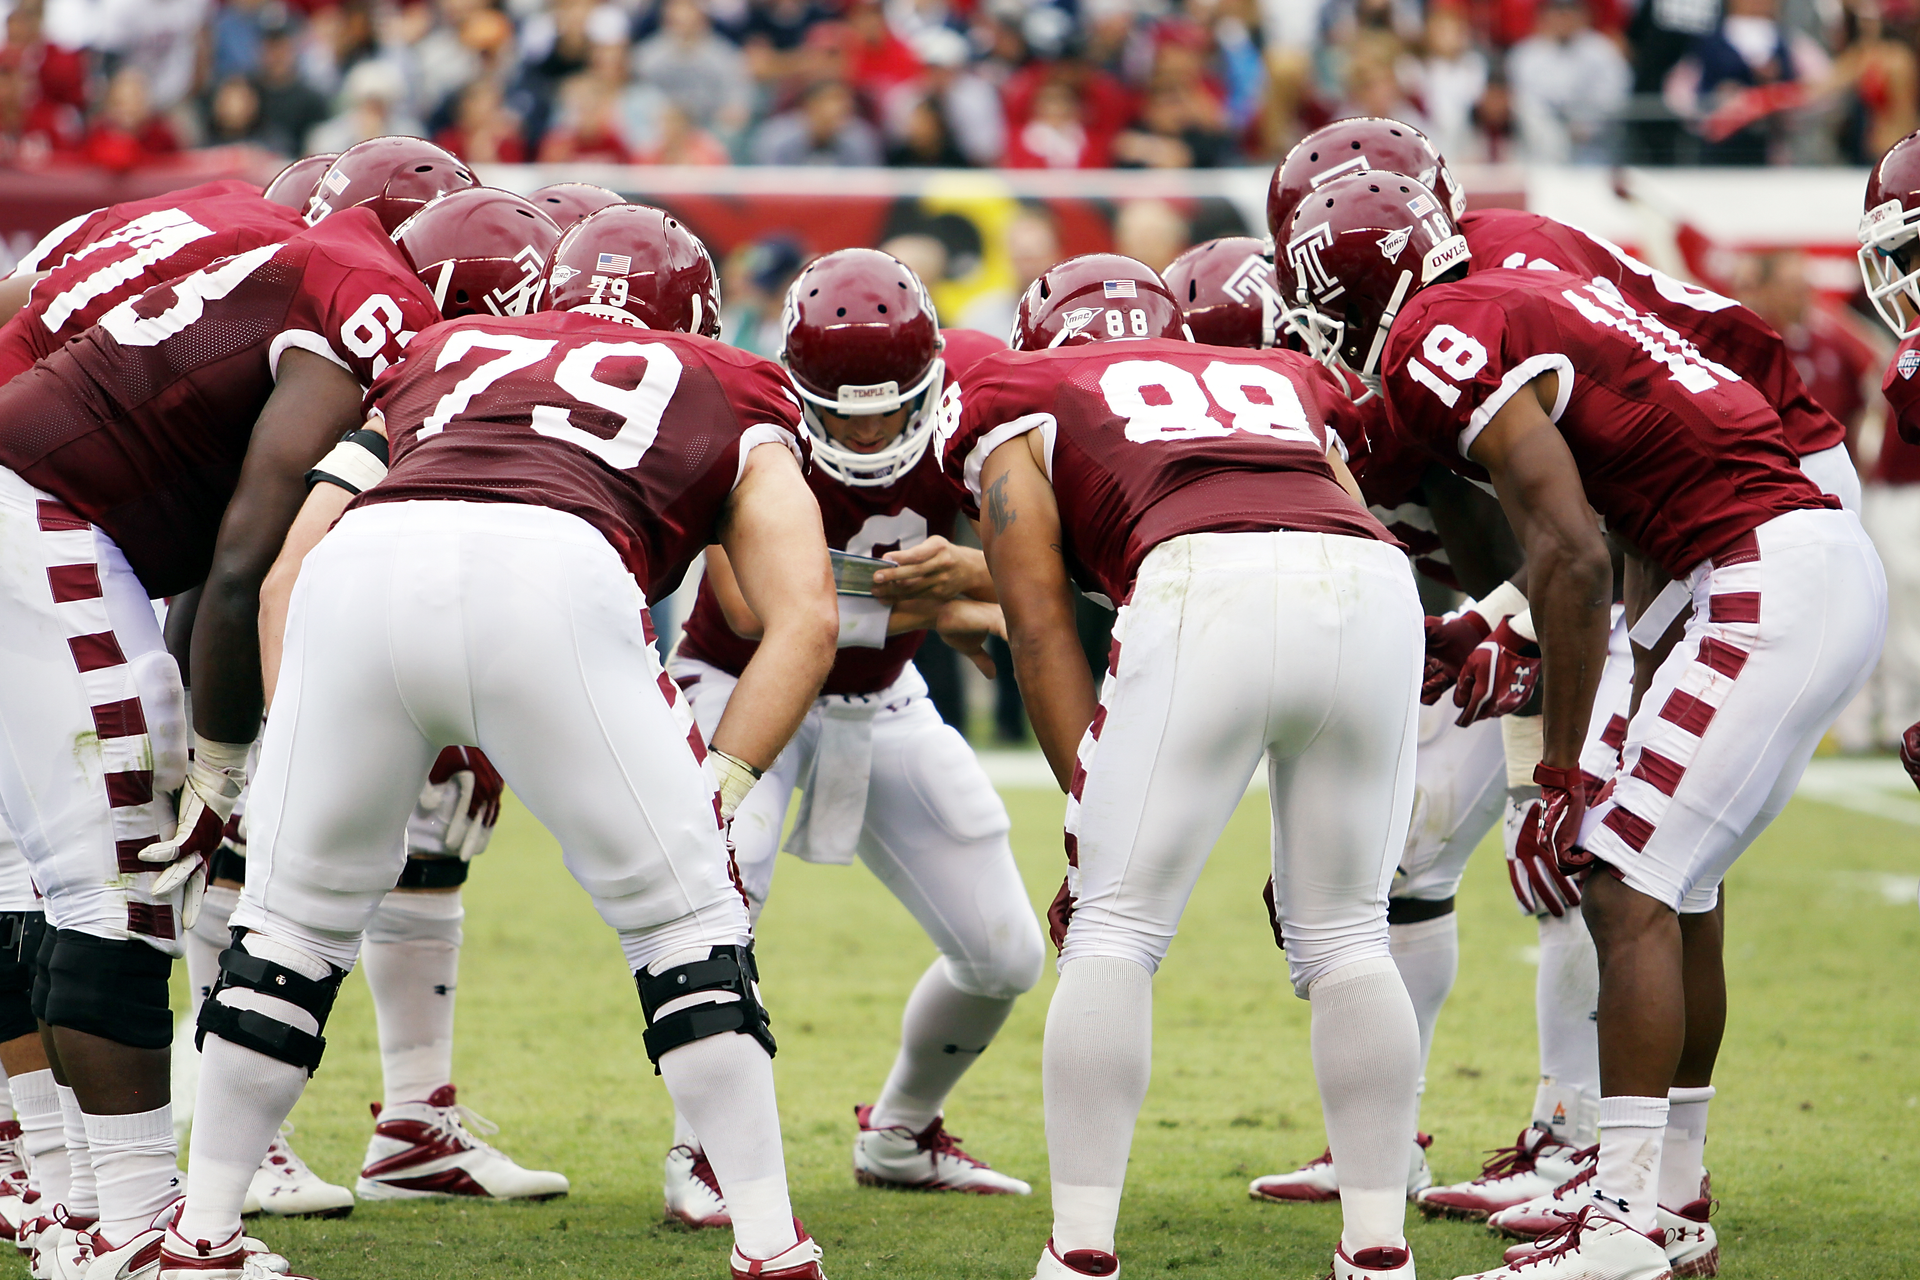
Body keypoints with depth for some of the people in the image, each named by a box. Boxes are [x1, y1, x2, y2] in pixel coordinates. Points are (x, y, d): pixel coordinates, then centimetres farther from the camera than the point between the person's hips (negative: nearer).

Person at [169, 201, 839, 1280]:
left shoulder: (447, 358, 40)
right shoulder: (731, 397, 34)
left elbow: (288, 570, 32)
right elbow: (805, 618, 19)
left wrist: (290, 754, 32)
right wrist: (714, 787, 19)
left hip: (362, 574, 3)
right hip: (556, 576, -2)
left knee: (297, 916, 21)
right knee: (685, 918, 14)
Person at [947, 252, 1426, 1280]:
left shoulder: (1024, 401, 28)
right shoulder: (1279, 383, 39)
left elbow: (1040, 622, 17)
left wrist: (1090, 805, 15)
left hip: (1208, 591, -4)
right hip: (1374, 588, 4)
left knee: (1113, 932, 7)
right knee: (1345, 935, 16)